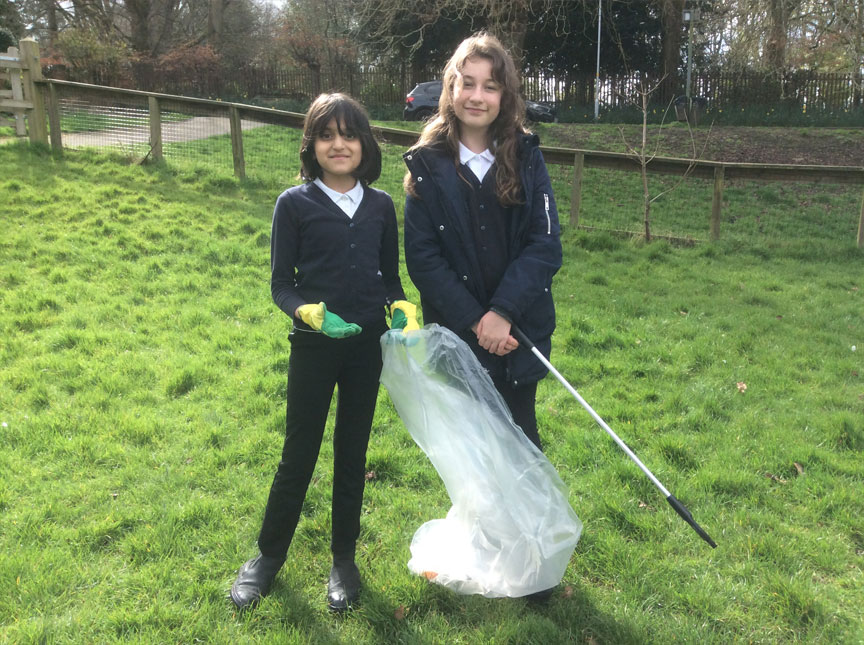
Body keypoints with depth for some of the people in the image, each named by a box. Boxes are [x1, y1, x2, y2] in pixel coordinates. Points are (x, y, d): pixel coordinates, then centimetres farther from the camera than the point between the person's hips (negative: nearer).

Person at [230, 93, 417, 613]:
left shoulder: (381, 205, 3)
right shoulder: (294, 204, -5)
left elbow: (390, 276, 9)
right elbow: (281, 284, -4)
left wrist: (402, 309, -11)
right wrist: (311, 314, -22)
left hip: (367, 344, 3)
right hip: (314, 345, -2)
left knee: (352, 453, 13)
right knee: (299, 453, 7)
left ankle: (344, 559, 31)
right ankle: (269, 555, 29)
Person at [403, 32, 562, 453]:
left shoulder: (525, 158, 0)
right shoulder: (428, 164, -4)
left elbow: (546, 244, -8)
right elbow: (422, 257, -8)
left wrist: (503, 312, -18)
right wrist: (474, 320, -14)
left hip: (520, 331, 1)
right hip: (457, 337, 0)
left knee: (521, 441, 12)